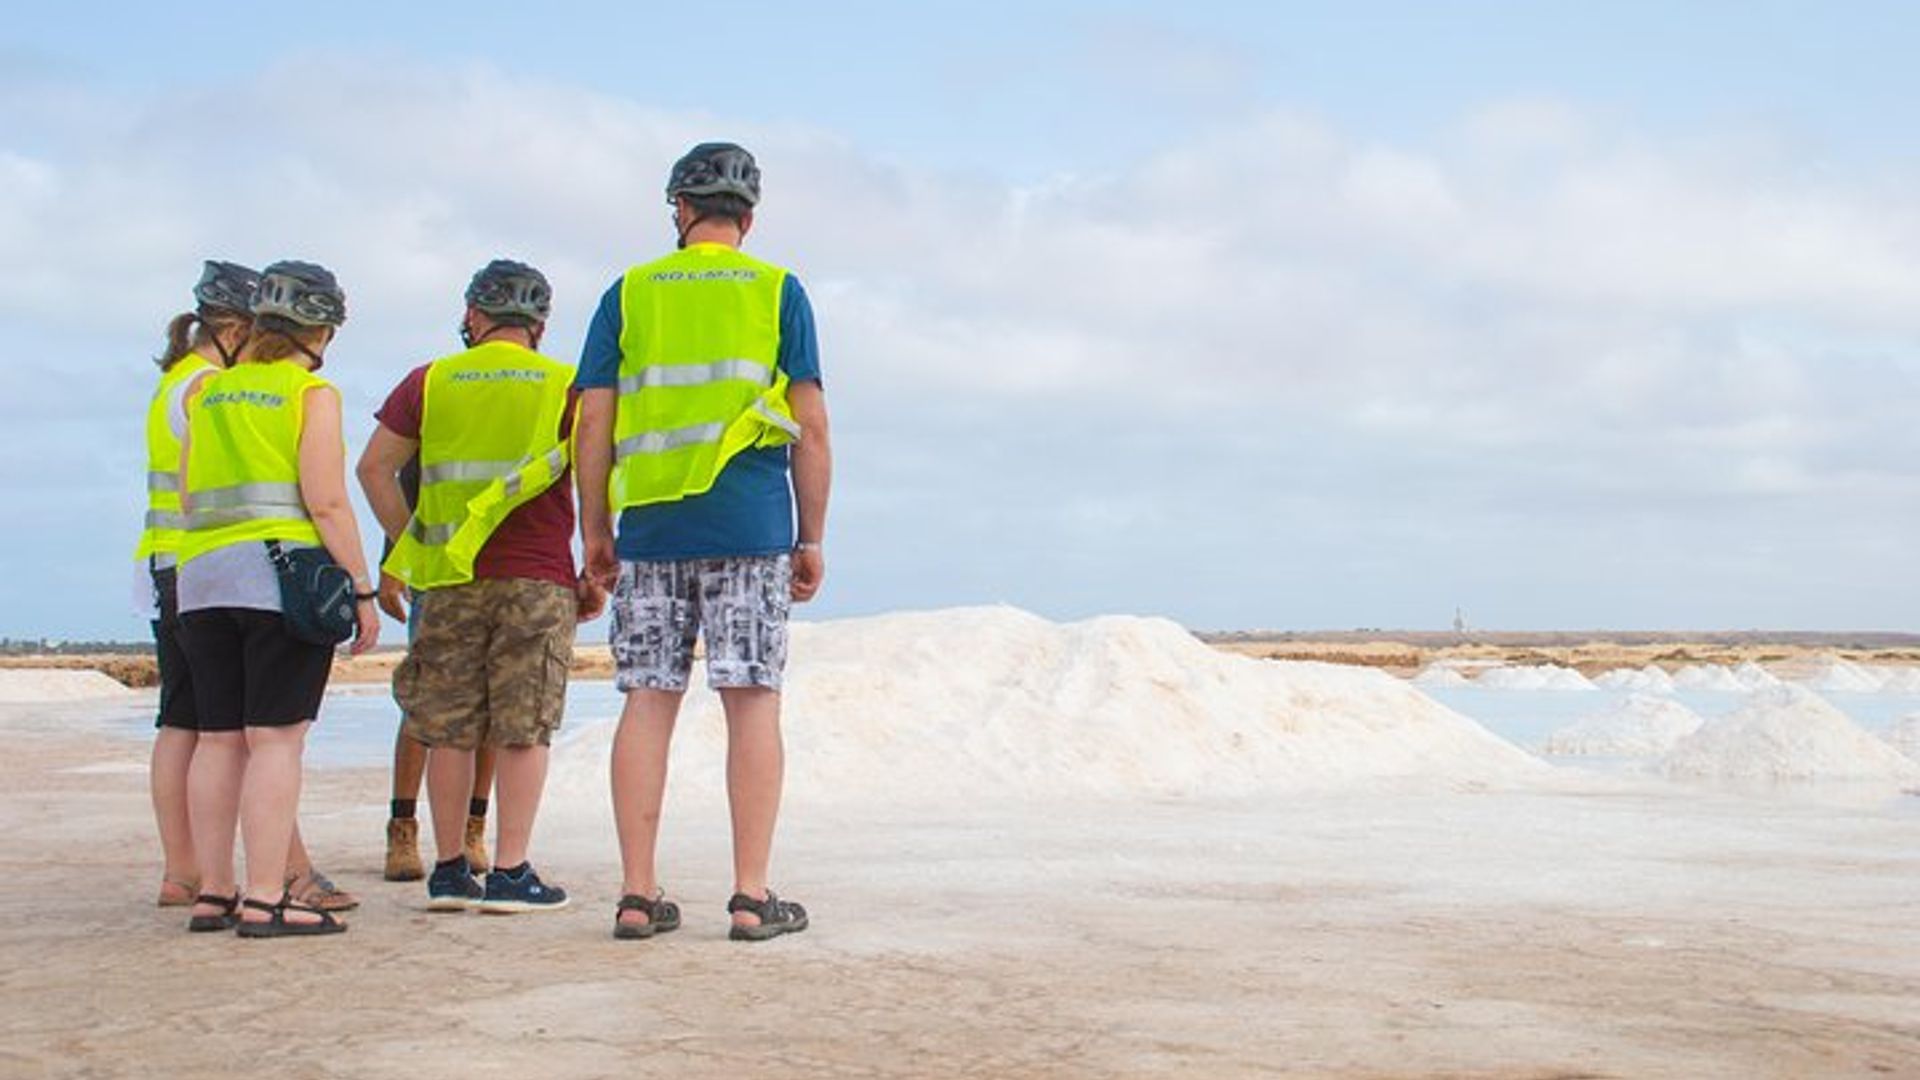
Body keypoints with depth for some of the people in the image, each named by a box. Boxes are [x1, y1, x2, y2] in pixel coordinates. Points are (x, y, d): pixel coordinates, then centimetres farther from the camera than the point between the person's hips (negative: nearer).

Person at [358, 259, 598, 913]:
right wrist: (596, 577, 3)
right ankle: (510, 873, -1)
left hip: (449, 581, 2)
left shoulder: (429, 382, 8)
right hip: (537, 580, -2)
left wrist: (408, 544, 12)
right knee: (523, 730, 1)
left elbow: (374, 468, 6)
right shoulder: (566, 387, 3)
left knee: (450, 729, 8)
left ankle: (449, 871, 13)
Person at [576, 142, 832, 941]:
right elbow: (811, 426, 1)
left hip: (651, 526, 2)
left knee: (647, 701, 5)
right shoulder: (776, 291, 6)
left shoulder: (629, 293, 9)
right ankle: (751, 897, -1)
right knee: (752, 703, 0)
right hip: (750, 529, -2)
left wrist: (594, 530, 12)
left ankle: (638, 895, 6)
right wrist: (813, 538, 7)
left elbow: (593, 421, 5)